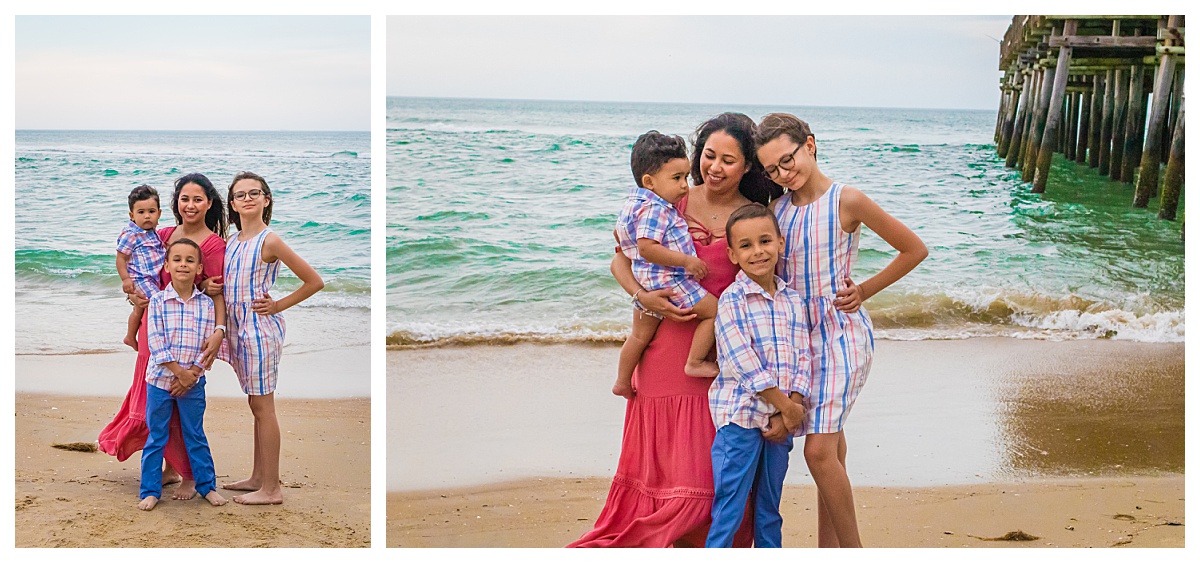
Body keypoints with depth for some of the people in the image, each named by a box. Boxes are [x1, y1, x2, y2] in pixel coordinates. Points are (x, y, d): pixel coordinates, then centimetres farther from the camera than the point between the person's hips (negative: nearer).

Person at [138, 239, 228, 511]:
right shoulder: (158, 301, -5)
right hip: (160, 379, -1)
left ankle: (207, 485, 23)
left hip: (192, 383, 1)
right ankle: (150, 490, 14)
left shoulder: (206, 304, 0)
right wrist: (179, 372, -15)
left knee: (195, 436, 11)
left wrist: (192, 374, -12)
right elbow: (156, 342, -10)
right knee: (156, 438, 6)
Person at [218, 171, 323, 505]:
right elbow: (228, 284, 26)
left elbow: (315, 282, -10)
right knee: (256, 406, 14)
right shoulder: (232, 242, 11)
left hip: (260, 327, -8)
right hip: (238, 328, 8)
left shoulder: (269, 241, -11)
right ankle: (258, 478, 23)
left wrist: (277, 306, -8)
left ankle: (271, 489, -1)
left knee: (262, 406, -5)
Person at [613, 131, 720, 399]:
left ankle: (623, 381, 29)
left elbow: (620, 233, 26)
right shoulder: (654, 209, -20)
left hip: (644, 285, 10)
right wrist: (687, 260, -24)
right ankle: (695, 363, 0)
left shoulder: (635, 203, 12)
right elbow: (647, 248, -29)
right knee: (714, 311, -2)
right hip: (669, 282, -10)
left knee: (640, 334, 20)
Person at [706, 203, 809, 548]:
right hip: (740, 416, -5)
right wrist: (787, 407, -11)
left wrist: (788, 415, -8)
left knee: (769, 511, 15)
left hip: (781, 421, 5)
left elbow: (802, 359, 3)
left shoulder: (793, 300, 8)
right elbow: (745, 364, -15)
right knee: (729, 511, -5)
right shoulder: (732, 300, -9)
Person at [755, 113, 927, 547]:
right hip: (798, 334, 6)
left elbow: (915, 250, -2)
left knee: (819, 451, -13)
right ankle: (829, 549, 20)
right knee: (830, 447, 13)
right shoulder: (776, 206, 5)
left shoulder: (846, 201, -11)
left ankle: (852, 550, -1)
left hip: (841, 332, -6)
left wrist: (864, 291, -3)